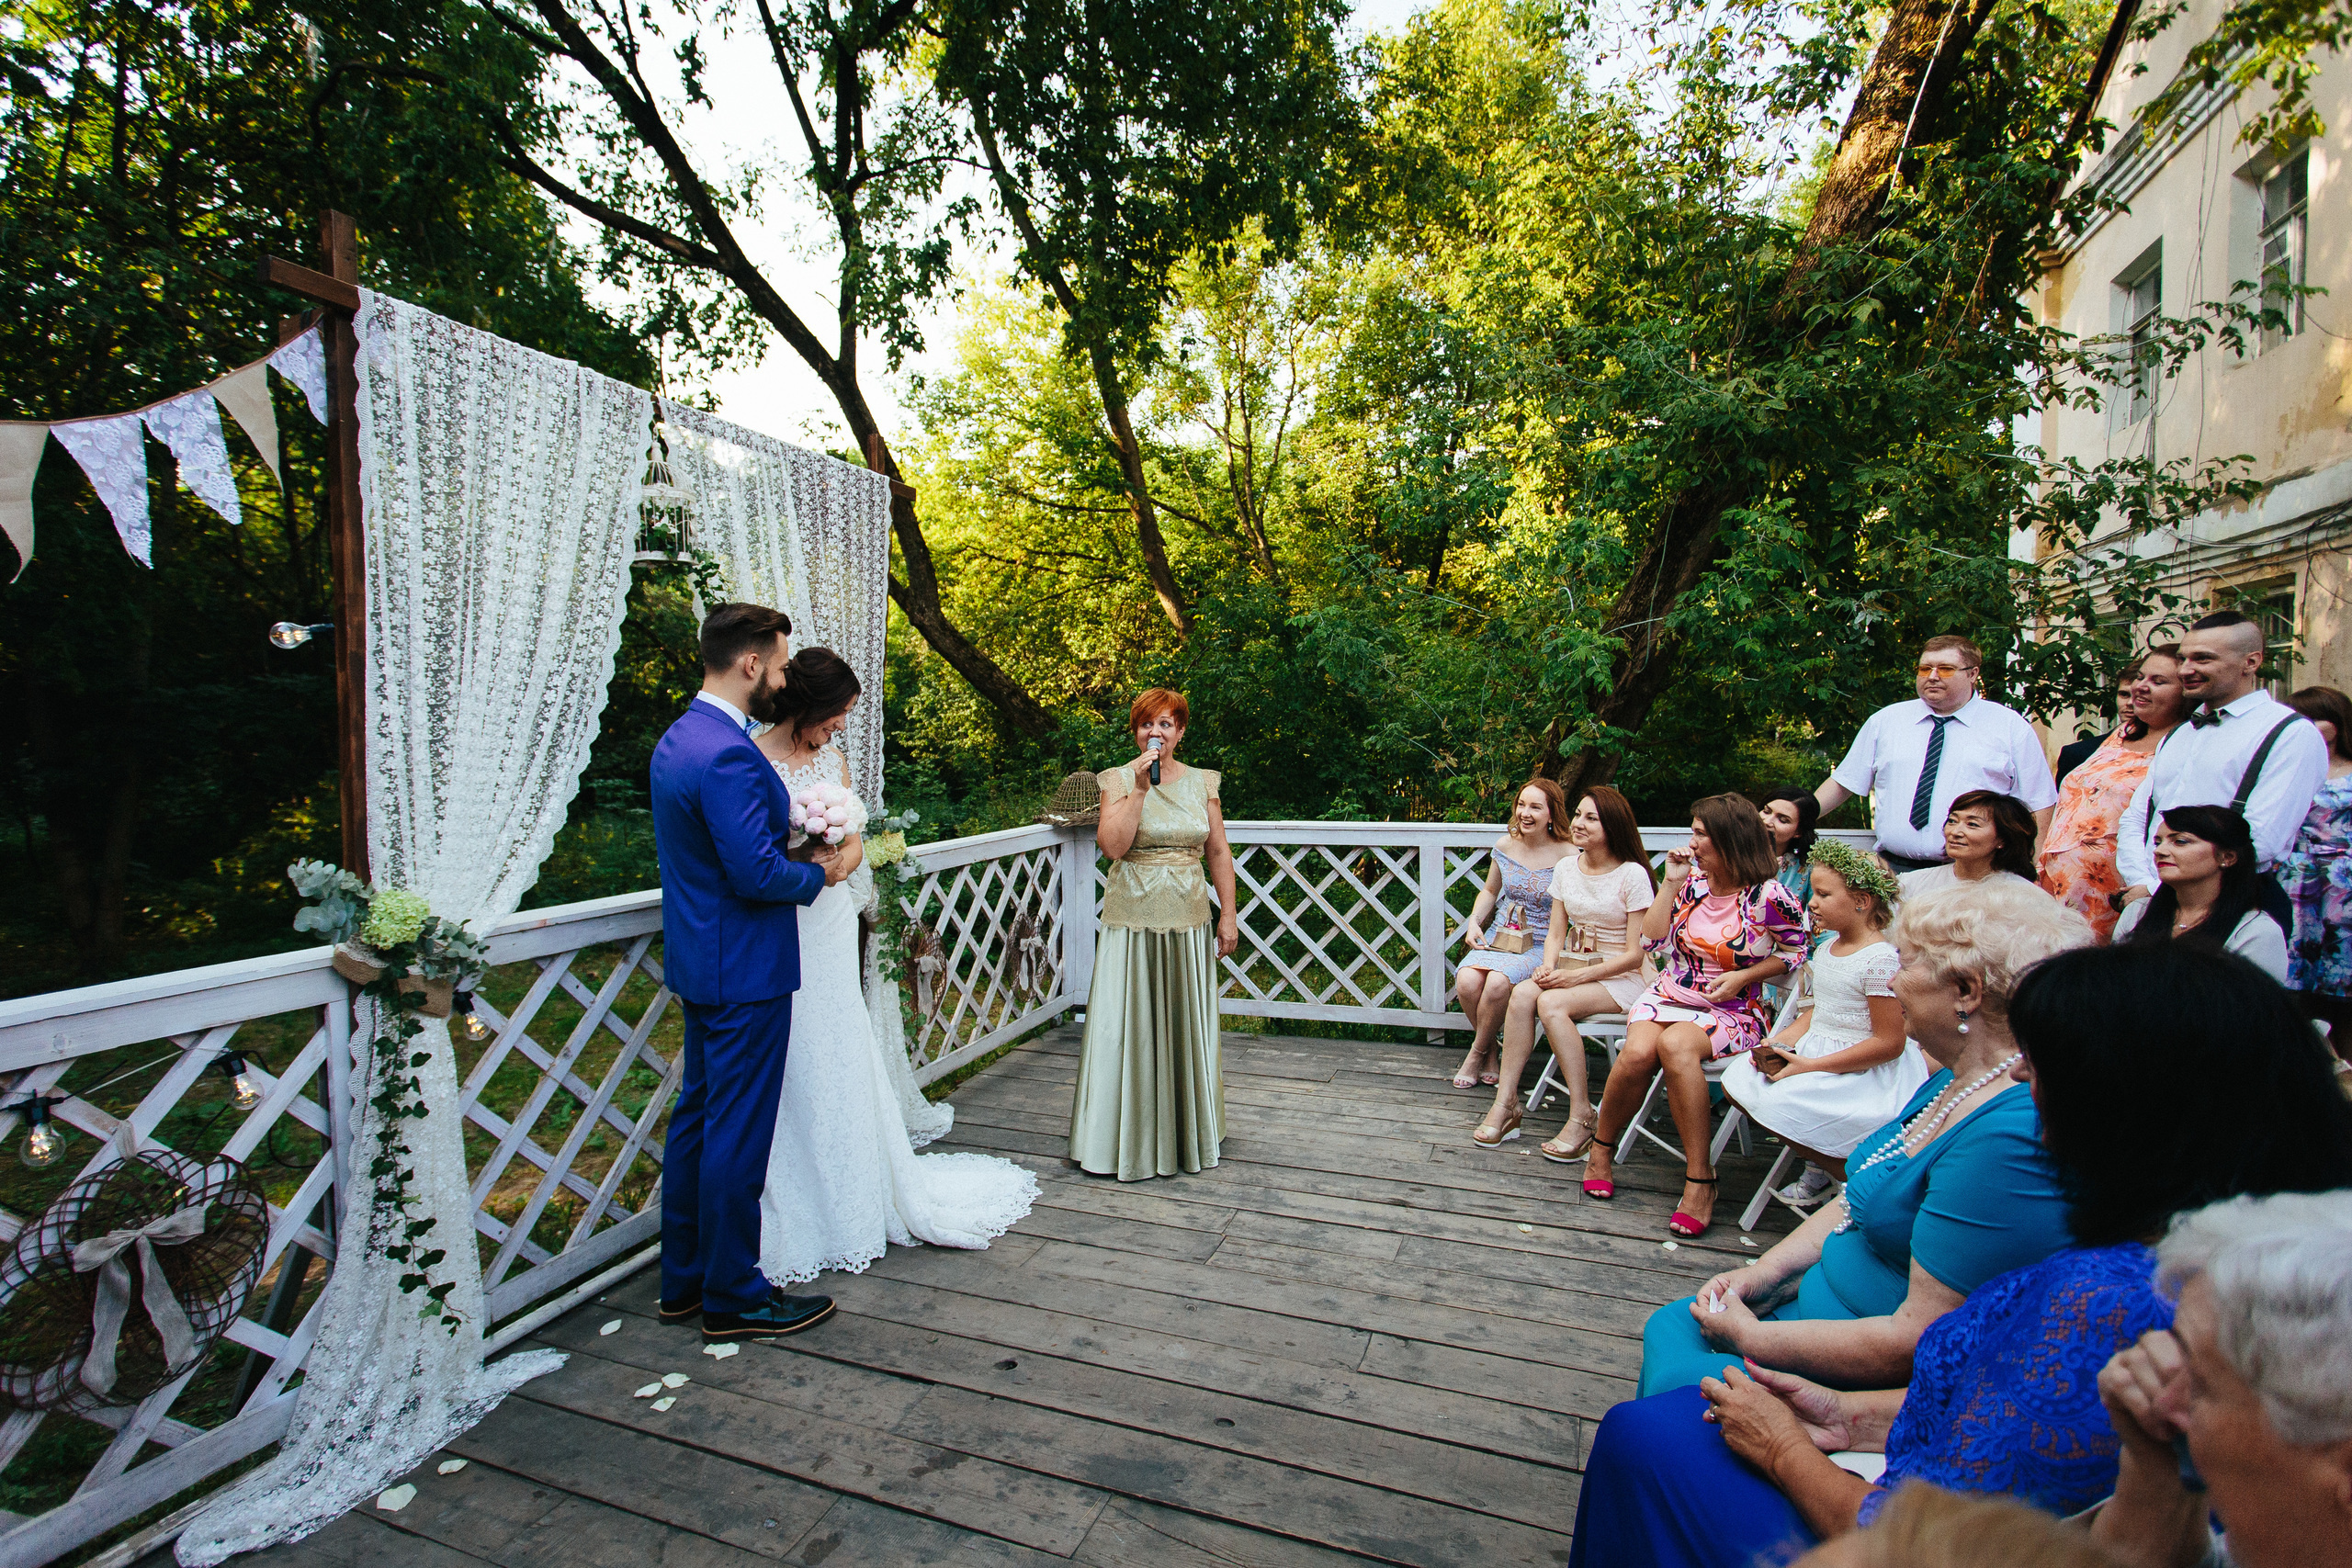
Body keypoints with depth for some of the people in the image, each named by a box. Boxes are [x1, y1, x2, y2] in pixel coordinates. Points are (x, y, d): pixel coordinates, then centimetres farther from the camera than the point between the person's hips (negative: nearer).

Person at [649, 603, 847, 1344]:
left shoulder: (678, 738, 10)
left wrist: (789, 852, 6)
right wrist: (817, 873, -8)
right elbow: (757, 874, -26)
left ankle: (684, 1280, 33)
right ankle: (733, 1297, 18)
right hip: (744, 972, -10)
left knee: (698, 1117, 18)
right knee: (736, 1133, 2)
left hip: (701, 962, 11)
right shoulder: (729, 755, -23)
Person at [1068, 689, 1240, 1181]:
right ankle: (1131, 1138, 17)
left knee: (1187, 1023, 12)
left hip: (1188, 918, 3)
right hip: (1133, 916, -2)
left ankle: (1189, 1131, 29)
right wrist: (1140, 788, -18)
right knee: (1130, 1024, 2)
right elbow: (1113, 845, -15)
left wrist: (1229, 915, 5)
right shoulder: (1119, 779, -2)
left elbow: (1219, 852, 8)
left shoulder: (1203, 782, 6)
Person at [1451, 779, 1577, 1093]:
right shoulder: (1504, 846, 4)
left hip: (1541, 946, -4)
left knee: (1498, 983, -33)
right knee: (1467, 981, -27)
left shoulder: (1567, 857, -9)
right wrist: (1474, 923, 3)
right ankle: (1489, 1055, 1)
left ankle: (1477, 1054, -5)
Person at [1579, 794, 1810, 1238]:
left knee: (1675, 1044, -37)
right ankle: (1601, 1147, -6)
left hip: (1731, 1011, -3)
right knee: (1637, 1051, -29)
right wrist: (1670, 885, -3)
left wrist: (1744, 976, -9)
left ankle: (1699, 1178, -26)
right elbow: (1653, 943, 3)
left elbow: (1795, 952, 5)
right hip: (1670, 994, 4)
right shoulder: (1692, 882, 5)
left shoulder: (1770, 898, -8)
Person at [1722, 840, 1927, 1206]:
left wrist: (1810, 1066, -21)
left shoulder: (1880, 960, -20)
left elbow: (1889, 1044, -20)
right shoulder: (1827, 947, 8)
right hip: (1813, 1052, 9)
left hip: (1863, 1072, -9)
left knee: (1778, 1106, -24)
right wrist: (1780, 1042, -1)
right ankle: (1819, 1159, 13)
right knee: (1736, 1081, -2)